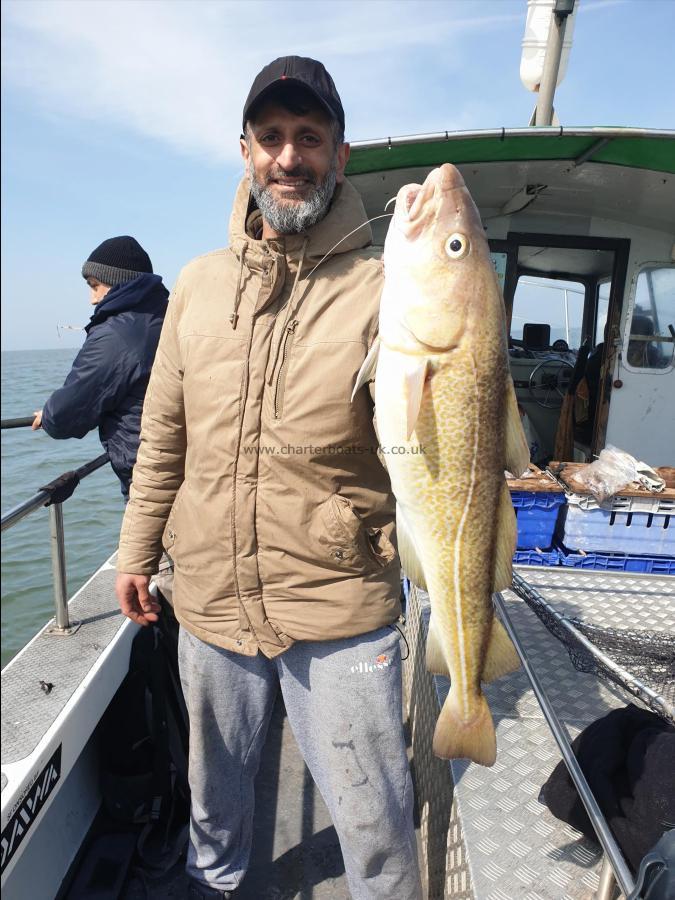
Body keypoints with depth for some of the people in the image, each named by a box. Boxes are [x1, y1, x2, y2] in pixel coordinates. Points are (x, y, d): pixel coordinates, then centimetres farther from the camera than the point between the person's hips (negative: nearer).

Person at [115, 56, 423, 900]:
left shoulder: (378, 287, -8)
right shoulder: (199, 283, 5)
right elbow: (163, 435, 10)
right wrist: (137, 552, 11)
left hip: (340, 613, -4)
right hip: (208, 599, 5)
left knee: (374, 822, 12)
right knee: (215, 783, 28)